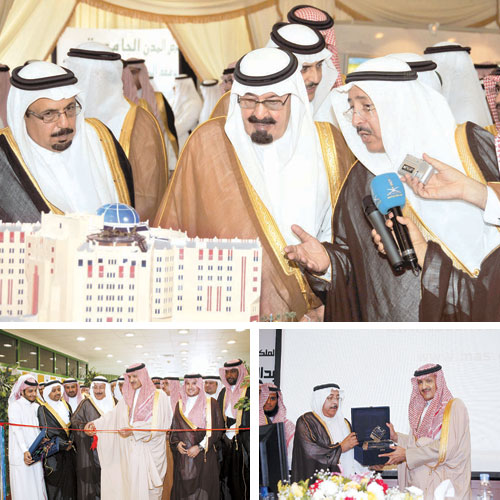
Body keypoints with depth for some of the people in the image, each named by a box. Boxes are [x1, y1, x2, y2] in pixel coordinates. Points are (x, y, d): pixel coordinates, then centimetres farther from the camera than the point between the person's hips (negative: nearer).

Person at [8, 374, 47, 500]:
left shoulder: (36, 407, 14)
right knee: (24, 489, -5)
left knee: (37, 484, 5)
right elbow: (16, 430, -14)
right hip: (21, 455, -6)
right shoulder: (15, 406, -5)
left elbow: (39, 429, 13)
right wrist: (25, 451, -24)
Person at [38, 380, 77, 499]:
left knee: (69, 485, 3)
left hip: (68, 453, 5)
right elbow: (47, 433, -11)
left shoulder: (65, 406, 11)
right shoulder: (43, 409, -7)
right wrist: (64, 445, -11)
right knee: (55, 485, -6)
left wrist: (71, 442, 2)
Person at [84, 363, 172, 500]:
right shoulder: (128, 397, 14)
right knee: (132, 487, 3)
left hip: (150, 451, -5)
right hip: (131, 451, 5)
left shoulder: (158, 396, -3)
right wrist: (95, 424, -10)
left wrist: (133, 430, -19)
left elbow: (158, 424, -11)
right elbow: (112, 416, 6)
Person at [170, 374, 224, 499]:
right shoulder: (180, 404, 13)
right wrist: (177, 443, -5)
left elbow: (216, 429, -5)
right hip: (182, 455, 4)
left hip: (204, 455, -4)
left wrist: (200, 447, -13)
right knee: (183, 488, 1)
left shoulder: (210, 403, 0)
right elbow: (174, 428, 15)